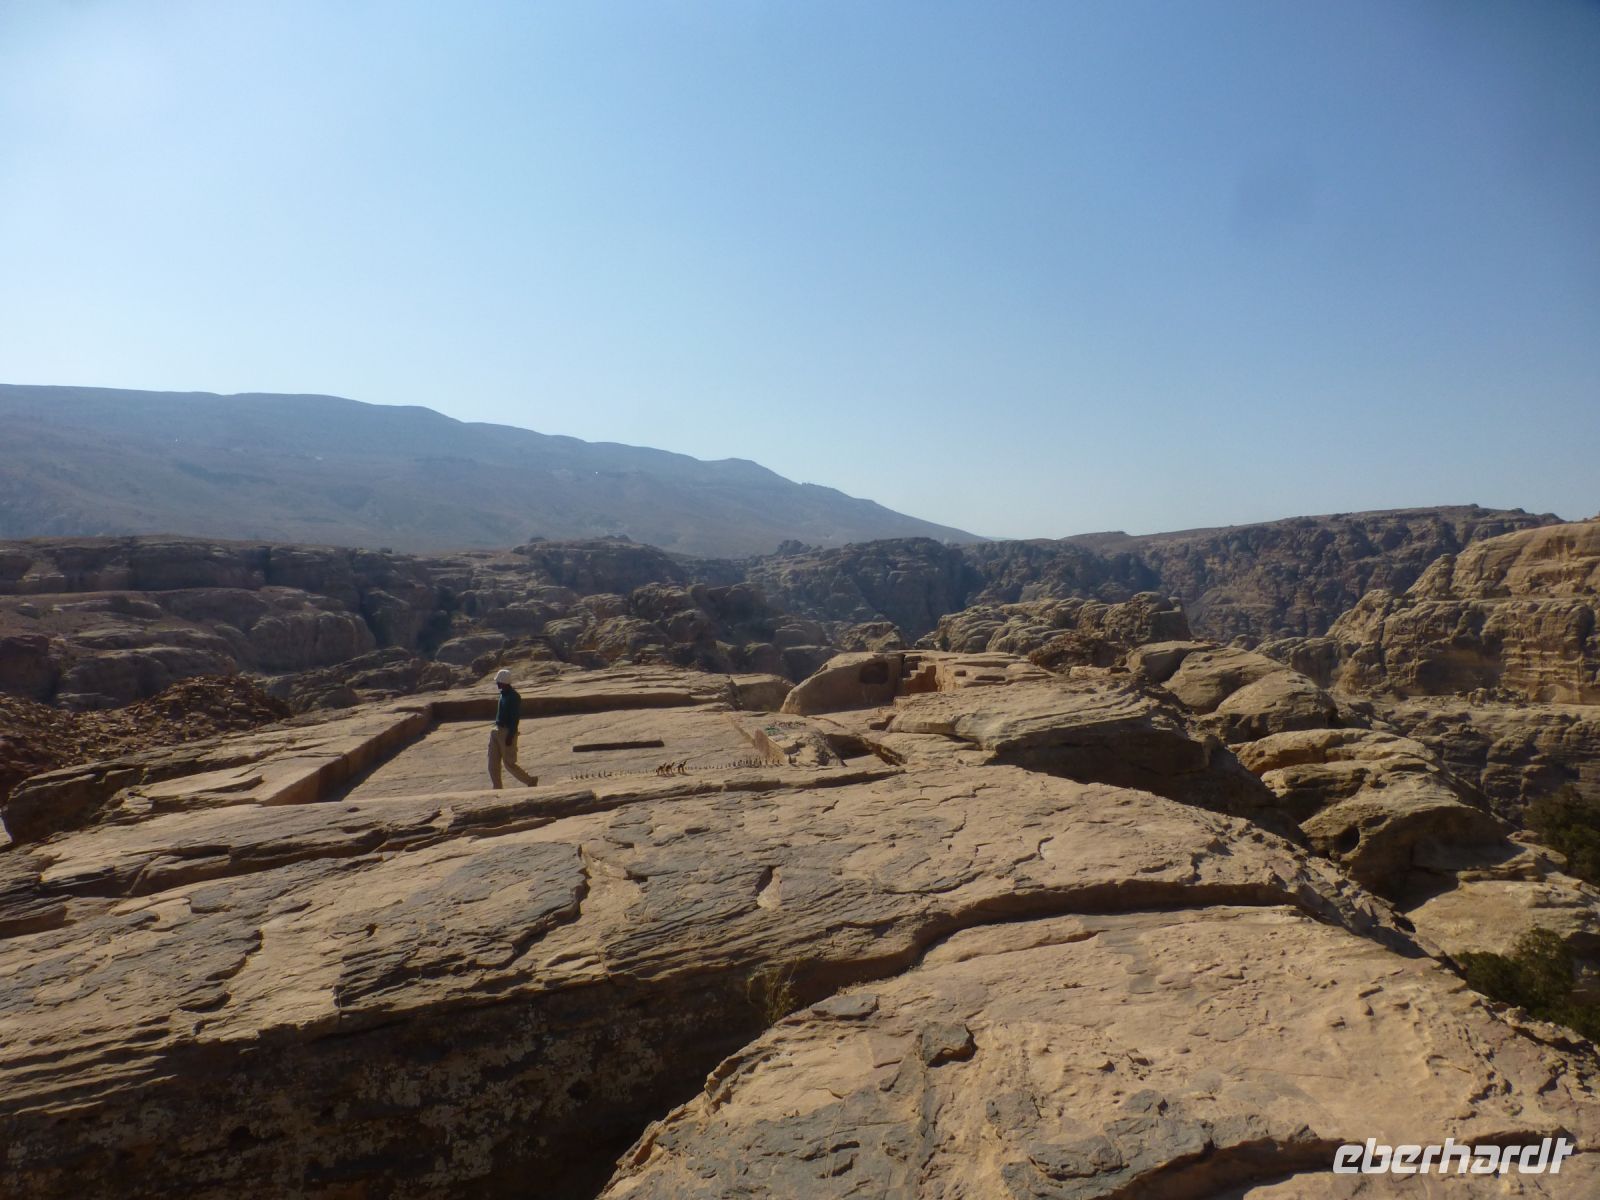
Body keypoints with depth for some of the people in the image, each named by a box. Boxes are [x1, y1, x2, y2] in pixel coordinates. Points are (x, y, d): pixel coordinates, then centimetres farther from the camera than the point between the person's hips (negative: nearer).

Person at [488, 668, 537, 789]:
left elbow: (515, 718, -21)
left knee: (509, 763, -1)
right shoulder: (503, 694, 10)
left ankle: (531, 780, 16)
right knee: (493, 763, 6)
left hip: (507, 733, -9)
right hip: (497, 731, 9)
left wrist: (510, 736, -24)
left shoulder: (514, 696, -18)